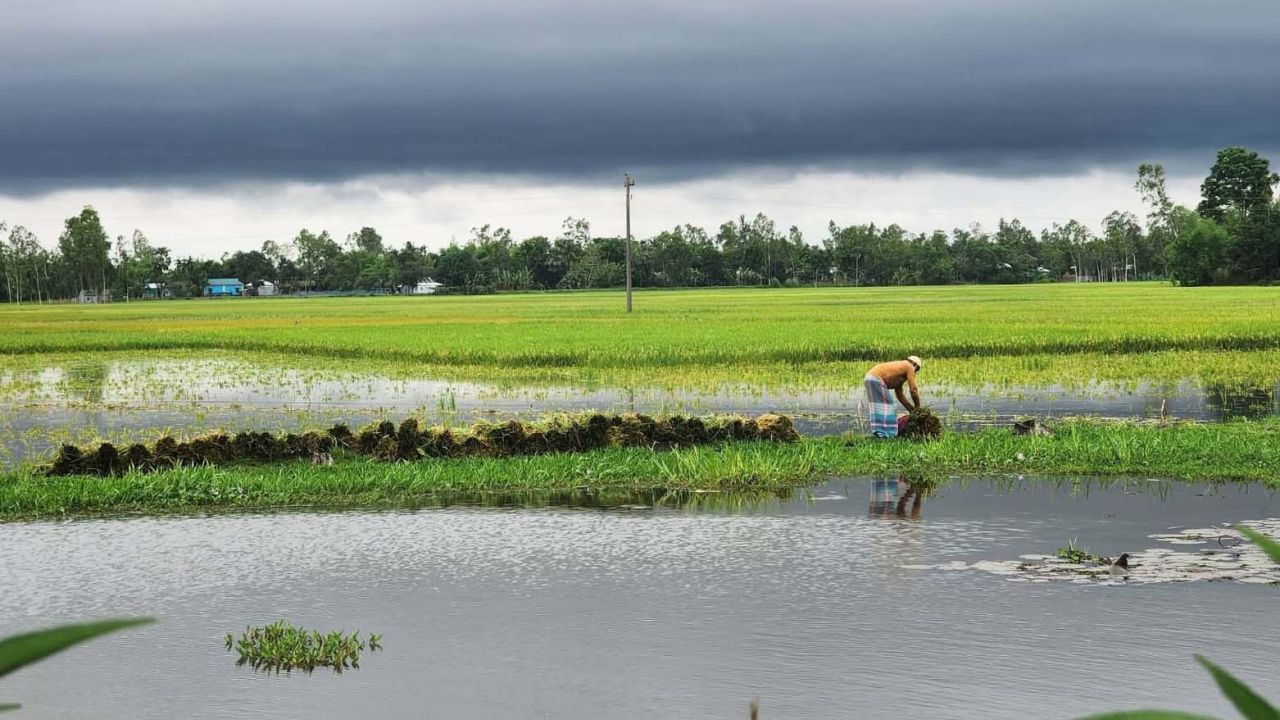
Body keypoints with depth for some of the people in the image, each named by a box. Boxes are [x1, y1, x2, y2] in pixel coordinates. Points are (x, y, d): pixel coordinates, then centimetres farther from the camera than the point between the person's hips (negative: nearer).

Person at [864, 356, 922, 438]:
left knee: (877, 407, 12)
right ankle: (886, 433, -10)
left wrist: (911, 409, 32)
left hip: (869, 378, 10)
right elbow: (913, 389, 2)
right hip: (876, 379, -10)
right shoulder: (909, 367, 6)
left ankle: (879, 432, 9)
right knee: (885, 405, -6)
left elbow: (899, 394, 32)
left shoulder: (900, 367, 31)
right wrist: (917, 407, 13)